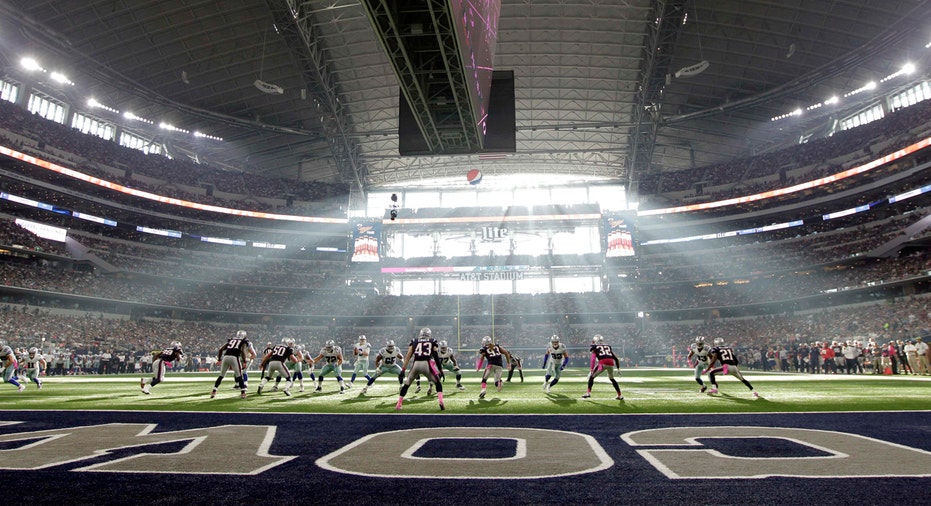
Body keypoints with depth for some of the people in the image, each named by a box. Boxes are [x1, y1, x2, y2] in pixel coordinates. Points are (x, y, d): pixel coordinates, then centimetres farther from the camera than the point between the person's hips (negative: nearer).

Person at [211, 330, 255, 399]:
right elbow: (242, 351, -3)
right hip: (234, 358, -4)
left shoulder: (230, 340, 28)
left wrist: (219, 360, 25)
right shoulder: (244, 341, 16)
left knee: (221, 376, 18)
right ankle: (243, 393, 2)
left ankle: (213, 391, 17)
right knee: (239, 376, 5)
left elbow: (220, 350, 21)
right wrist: (245, 361, 0)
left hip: (225, 357, 4)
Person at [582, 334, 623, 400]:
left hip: (602, 363, -4)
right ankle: (619, 395, 26)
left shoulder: (595, 347, 18)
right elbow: (615, 358, 27)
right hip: (611, 363, 4)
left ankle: (588, 393, 3)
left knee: (591, 377, 12)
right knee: (612, 379, 27)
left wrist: (592, 369, 1)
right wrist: (618, 367, 34)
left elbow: (593, 359, 5)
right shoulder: (608, 346, 30)